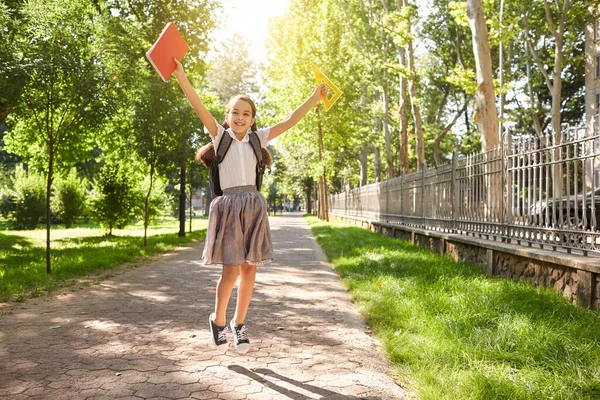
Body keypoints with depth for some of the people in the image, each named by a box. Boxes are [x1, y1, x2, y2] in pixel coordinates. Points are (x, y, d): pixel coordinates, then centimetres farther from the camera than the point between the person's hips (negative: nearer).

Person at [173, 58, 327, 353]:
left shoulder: (257, 138, 11)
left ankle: (239, 323, 20)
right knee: (231, 269, -9)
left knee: (249, 268, 3)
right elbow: (199, 107, -8)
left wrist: (314, 97, 6)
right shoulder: (220, 136, 4)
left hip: (254, 206, 3)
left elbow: (290, 121, 10)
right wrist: (180, 75, -18)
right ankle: (218, 320, 16)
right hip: (229, 205, -3)